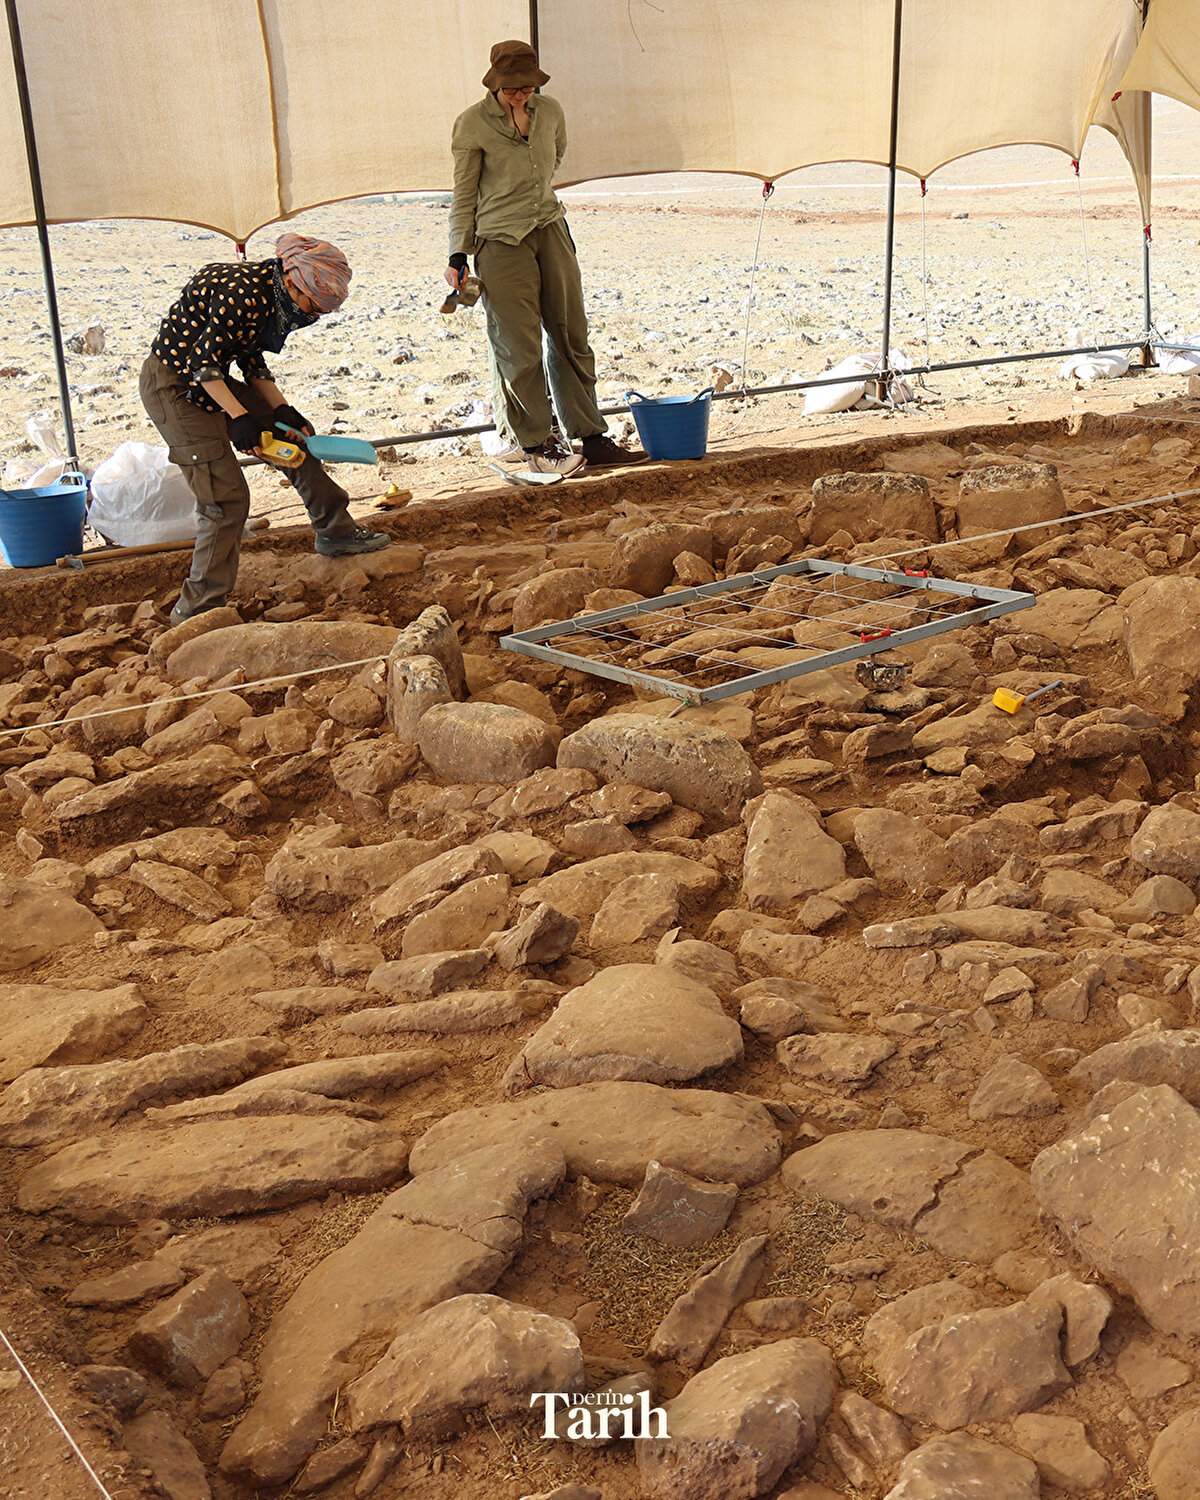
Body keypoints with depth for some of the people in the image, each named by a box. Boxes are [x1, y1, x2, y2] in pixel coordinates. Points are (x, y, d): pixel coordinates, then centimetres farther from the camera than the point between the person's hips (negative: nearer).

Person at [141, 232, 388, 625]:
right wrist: (239, 418, -28)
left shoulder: (271, 293, 4)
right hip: (174, 388, -10)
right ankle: (196, 612, -6)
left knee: (294, 434, 16)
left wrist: (281, 409, 1)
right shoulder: (242, 293, -26)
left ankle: (335, 532, 32)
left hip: (211, 382, 10)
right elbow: (202, 361, -25)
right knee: (227, 496, -14)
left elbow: (252, 361, 11)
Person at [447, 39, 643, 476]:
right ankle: (536, 445, 11)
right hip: (501, 242, -5)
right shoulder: (473, 123, -7)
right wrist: (459, 255, -5)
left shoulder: (550, 111, 5)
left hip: (550, 230, 5)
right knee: (519, 349, -2)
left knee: (571, 338, 7)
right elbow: (463, 195, -2)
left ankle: (591, 439, 15)